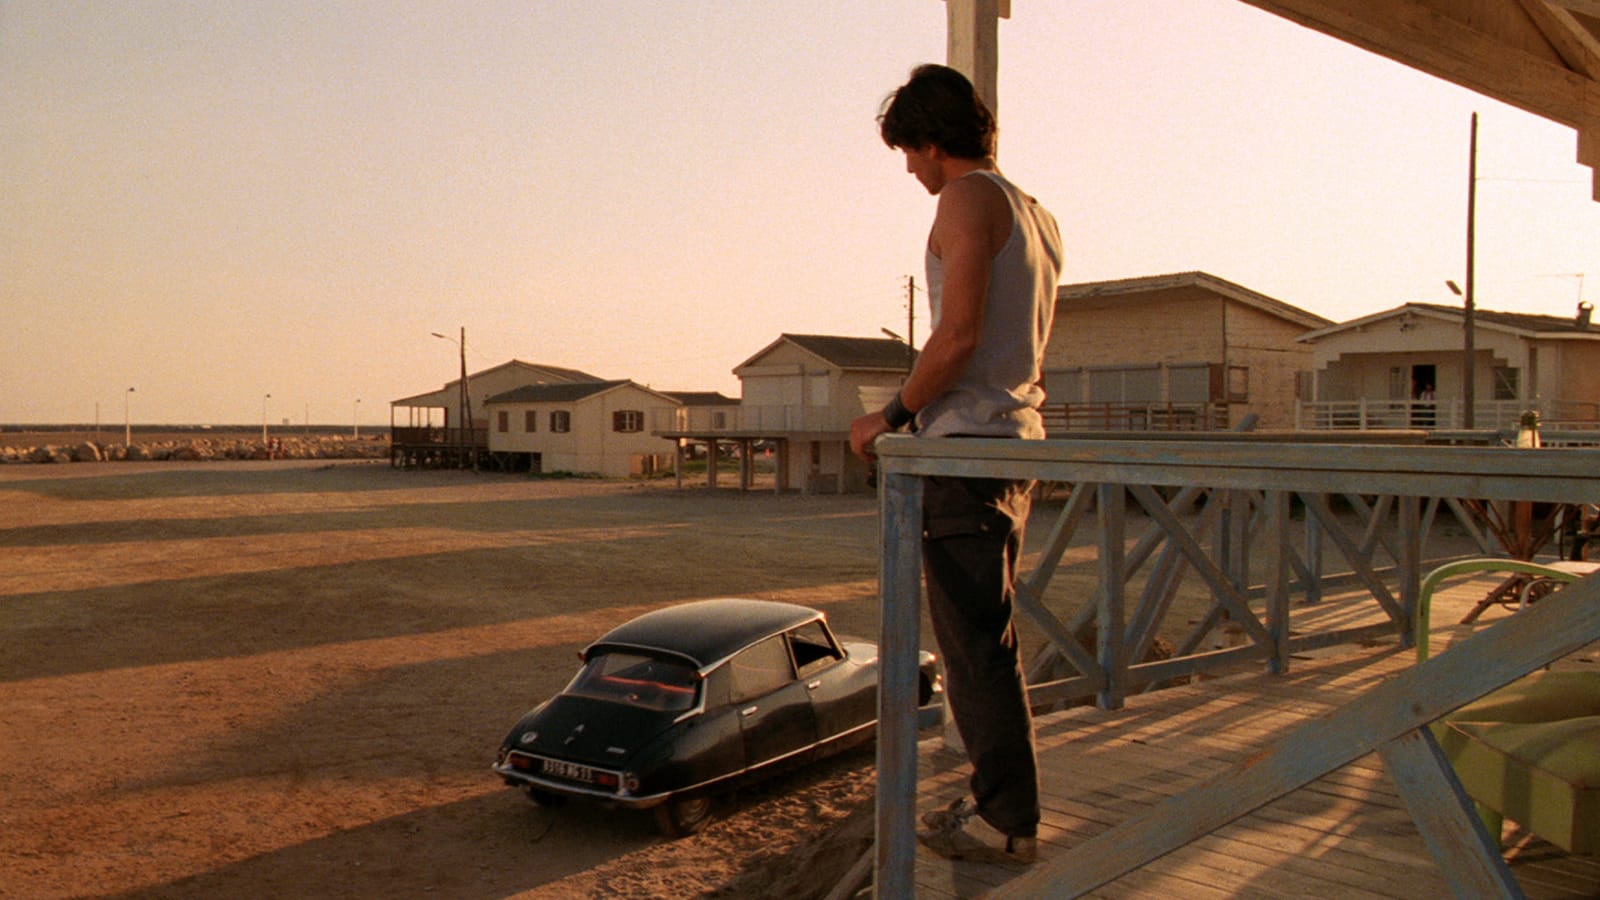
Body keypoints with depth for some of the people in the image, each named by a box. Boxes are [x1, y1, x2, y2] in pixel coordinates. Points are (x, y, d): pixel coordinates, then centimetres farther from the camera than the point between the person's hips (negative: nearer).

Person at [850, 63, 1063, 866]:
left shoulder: (970, 198, -8)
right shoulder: (1038, 217, 20)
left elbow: (959, 334, -19)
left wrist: (893, 415, -8)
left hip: (968, 441, -10)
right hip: (1018, 438, 10)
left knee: (974, 641, -4)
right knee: (988, 638, 15)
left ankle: (1007, 821, 2)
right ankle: (1001, 799, 23)